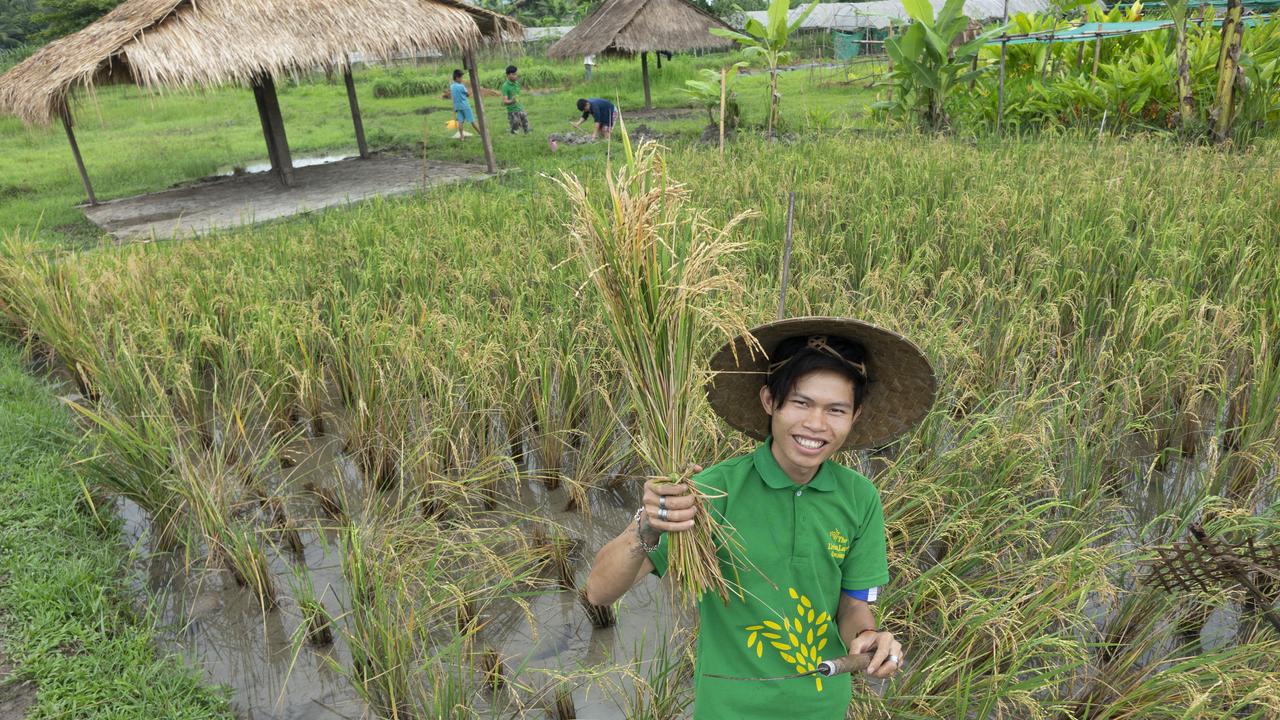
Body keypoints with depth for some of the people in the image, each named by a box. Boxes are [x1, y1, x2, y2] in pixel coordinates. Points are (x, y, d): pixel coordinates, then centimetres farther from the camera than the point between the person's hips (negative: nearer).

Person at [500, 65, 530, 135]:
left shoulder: (517, 83, 7)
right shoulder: (505, 86, -13)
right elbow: (504, 101, -19)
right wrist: (512, 101, -38)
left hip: (521, 110, 6)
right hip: (512, 112, -6)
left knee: (527, 131, 6)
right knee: (515, 132, -3)